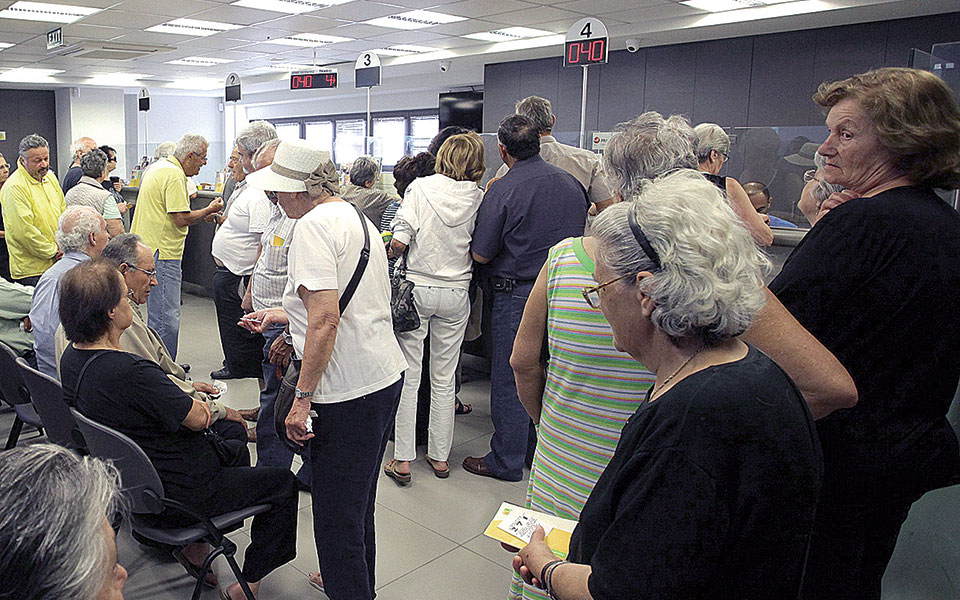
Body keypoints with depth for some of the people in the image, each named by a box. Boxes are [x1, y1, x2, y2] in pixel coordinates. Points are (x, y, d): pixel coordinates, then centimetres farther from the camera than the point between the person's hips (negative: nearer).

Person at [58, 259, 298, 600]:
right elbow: (198, 418, -21)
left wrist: (185, 393, 6)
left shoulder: (72, 357, -4)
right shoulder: (130, 372, -34)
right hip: (172, 500, -10)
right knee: (282, 483, 5)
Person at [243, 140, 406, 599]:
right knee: (358, 500, 25)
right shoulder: (356, 218, 16)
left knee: (336, 512, 3)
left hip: (348, 390, -10)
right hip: (386, 376, 10)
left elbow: (325, 321, -23)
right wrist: (281, 315, 30)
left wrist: (302, 398, -20)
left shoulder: (314, 225, -14)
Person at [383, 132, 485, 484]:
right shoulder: (479, 198, -2)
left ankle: (402, 460, 11)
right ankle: (440, 457, 23)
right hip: (456, 293, 2)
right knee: (445, 379, 13)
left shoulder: (421, 187, -5)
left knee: (408, 376, 6)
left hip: (416, 289, -1)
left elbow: (398, 241, -14)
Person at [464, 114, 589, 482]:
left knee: (510, 379, 6)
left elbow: (481, 255, -11)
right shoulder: (571, 183, 3)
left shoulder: (502, 192, -14)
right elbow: (584, 235, 15)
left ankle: (507, 462, 16)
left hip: (518, 294, -6)